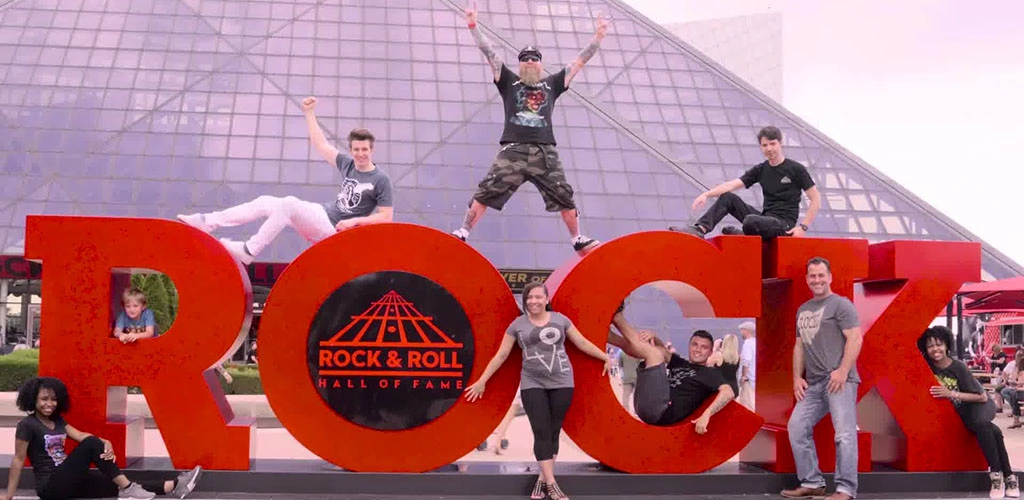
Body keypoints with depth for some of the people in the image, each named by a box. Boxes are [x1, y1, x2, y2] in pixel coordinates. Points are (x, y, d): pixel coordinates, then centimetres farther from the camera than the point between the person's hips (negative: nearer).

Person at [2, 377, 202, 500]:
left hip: (69, 481, 7)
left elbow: (80, 435, 2)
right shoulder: (27, 425, -8)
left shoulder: (57, 421, 14)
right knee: (91, 444, -24)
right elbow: (18, 459, -9)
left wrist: (106, 444, -17)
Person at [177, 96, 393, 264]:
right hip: (323, 213, 8)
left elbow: (386, 216, -11)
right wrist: (309, 113, 19)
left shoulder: (380, 180, -8)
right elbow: (321, 145, 19)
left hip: (334, 229, -7)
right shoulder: (348, 164, 10)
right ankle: (206, 222, -7)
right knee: (265, 202, -5)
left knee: (290, 203, -30)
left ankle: (247, 251, -25)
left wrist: (355, 221, -19)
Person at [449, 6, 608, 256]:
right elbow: (489, 52, 10)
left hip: (545, 152, 2)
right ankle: (462, 234, -4)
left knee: (565, 198, 1)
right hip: (513, 151, -1)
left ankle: (579, 241, 14)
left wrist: (598, 36, 17)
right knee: (485, 194, -9)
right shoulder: (509, 81, 16)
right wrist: (473, 25, 4)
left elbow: (579, 61, 20)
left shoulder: (552, 84, 19)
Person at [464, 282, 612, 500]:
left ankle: (543, 479, 12)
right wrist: (482, 381, 8)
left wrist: (605, 357, 10)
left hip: (561, 382, 1)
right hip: (532, 384, -1)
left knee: (554, 431, 2)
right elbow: (501, 355, 8)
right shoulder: (518, 325, 5)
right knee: (542, 432, -7)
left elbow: (582, 343, 12)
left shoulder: (560, 319, 6)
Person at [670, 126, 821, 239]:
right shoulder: (760, 169, 10)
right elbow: (732, 184, -1)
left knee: (750, 221, -37)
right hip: (765, 217, 6)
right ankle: (700, 229, -21)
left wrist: (803, 227, -14)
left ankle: (738, 234, -3)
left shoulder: (796, 169, -4)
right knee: (728, 197, -8)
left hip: (784, 224, -6)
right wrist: (706, 194, -17)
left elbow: (816, 199, -4)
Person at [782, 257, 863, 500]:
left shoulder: (840, 304, -2)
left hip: (839, 379, -8)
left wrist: (843, 371, -19)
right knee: (797, 427, 5)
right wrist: (797, 377, 12)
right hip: (813, 383, 8)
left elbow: (855, 339, -10)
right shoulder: (802, 310, 20)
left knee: (844, 434, -9)